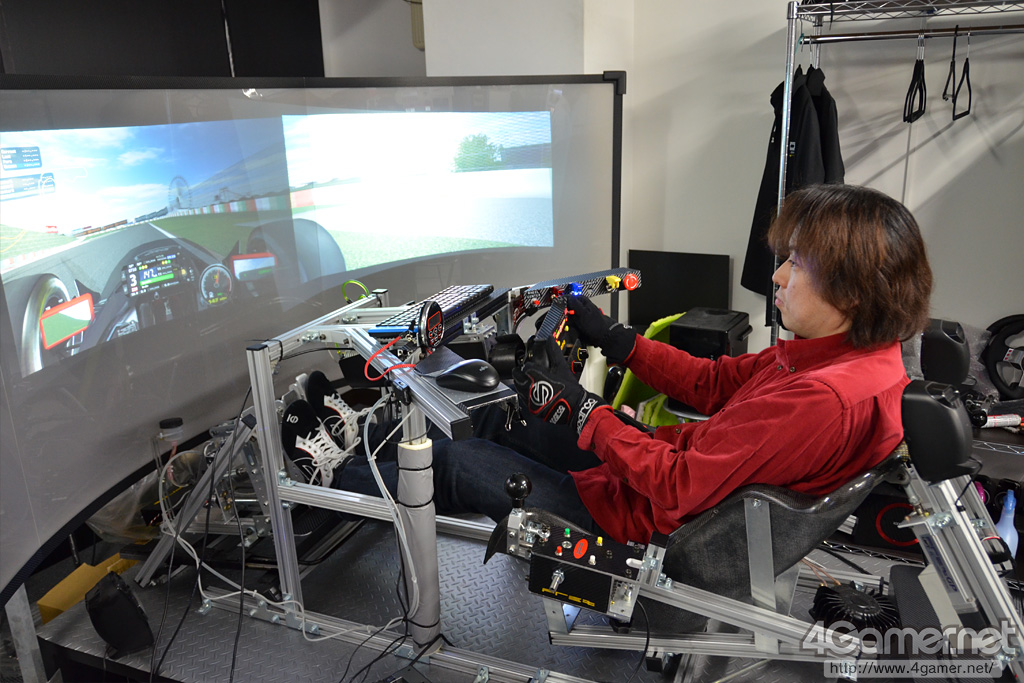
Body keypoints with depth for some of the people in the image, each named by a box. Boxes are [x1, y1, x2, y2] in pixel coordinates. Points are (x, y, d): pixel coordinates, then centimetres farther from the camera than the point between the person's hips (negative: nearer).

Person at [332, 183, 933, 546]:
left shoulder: (823, 399, -33)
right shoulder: (858, 350, -2)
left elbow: (680, 487, -30)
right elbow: (715, 383, 4)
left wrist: (578, 407, -23)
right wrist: (612, 337, -1)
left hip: (645, 518, -8)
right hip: (672, 463, 9)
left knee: (456, 465, 2)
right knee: (511, 417, 16)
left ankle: (335, 485, 28)